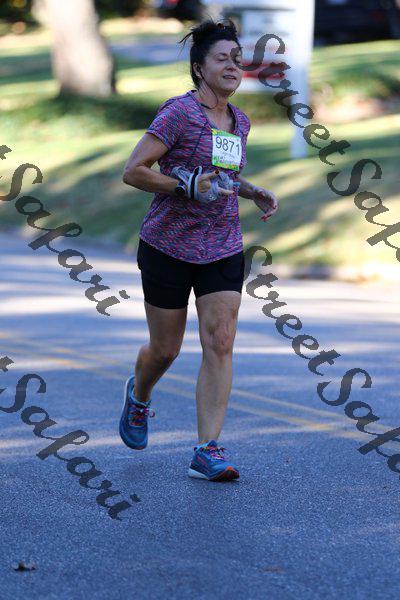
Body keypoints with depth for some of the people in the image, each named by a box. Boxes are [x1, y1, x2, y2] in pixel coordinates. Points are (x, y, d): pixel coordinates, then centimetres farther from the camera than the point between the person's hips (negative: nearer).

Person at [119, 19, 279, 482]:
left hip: (222, 247, 5)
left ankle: (207, 452, -7)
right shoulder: (179, 113, -13)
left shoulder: (239, 122, 8)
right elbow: (133, 171, -16)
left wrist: (253, 192, 7)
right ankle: (139, 394, 43)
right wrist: (189, 187, -25)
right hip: (170, 246, -5)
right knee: (165, 349, 8)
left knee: (220, 344, -8)